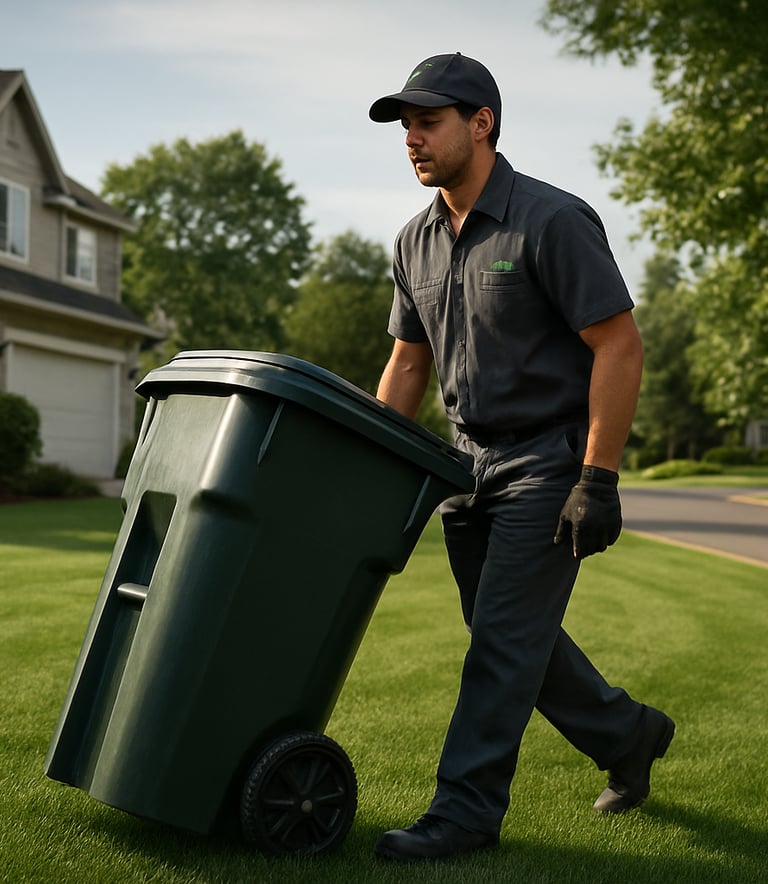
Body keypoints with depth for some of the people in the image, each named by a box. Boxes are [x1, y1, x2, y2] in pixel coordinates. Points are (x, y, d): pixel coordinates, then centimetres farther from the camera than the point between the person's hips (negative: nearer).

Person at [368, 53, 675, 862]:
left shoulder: (552, 220, -15)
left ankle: (466, 810, 5)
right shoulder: (416, 242, 7)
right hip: (471, 461, 8)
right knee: (513, 635, 14)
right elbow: (407, 364, 14)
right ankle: (627, 735, 35)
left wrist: (597, 480, -21)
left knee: (503, 639, -6)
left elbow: (620, 347, -17)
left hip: (548, 461, -8)